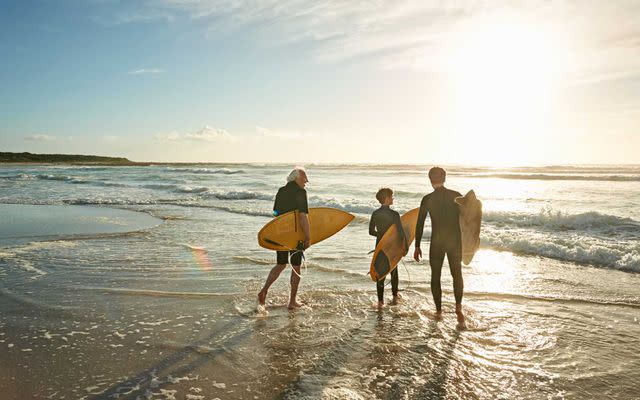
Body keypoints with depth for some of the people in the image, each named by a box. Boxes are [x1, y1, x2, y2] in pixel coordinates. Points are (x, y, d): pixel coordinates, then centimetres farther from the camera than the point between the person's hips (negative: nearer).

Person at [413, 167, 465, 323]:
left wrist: (417, 247, 2)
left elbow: (419, 224, -6)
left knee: (435, 276, 15)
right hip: (455, 241, 1)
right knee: (457, 275, 18)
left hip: (436, 242, -1)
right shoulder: (456, 196, -1)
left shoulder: (427, 199, -7)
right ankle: (458, 306, 0)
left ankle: (439, 311, 18)